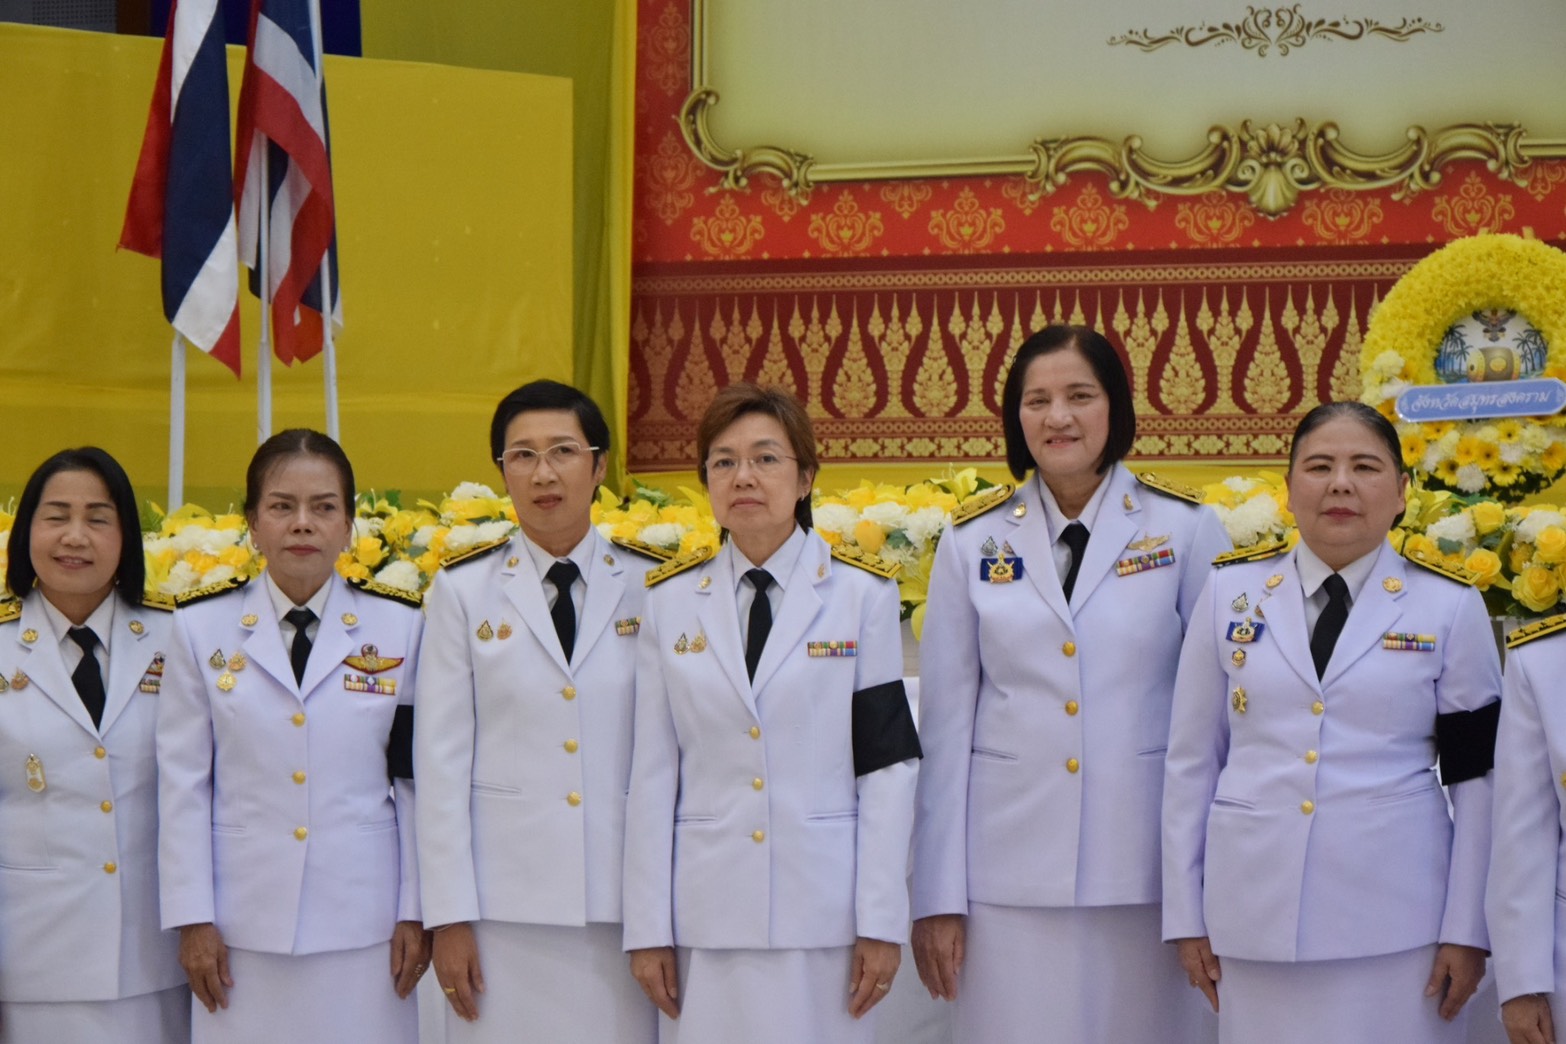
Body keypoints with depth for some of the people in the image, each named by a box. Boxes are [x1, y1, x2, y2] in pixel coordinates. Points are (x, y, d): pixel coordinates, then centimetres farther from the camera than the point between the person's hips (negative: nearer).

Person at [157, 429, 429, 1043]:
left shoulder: (400, 628, 3)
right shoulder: (201, 629, 3)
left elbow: (418, 781, 3)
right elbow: (183, 785, 3)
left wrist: (416, 912, 0)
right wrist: (192, 920, -1)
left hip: (365, 926, 0)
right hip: (244, 932, 0)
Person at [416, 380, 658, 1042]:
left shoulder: (649, 588, 5)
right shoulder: (463, 590, 4)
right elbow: (442, 763, 1)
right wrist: (449, 916, -4)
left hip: (623, 905, 1)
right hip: (505, 904, 0)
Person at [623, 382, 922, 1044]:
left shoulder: (862, 593, 2)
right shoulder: (671, 601, 7)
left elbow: (887, 763, 0)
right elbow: (652, 774, 5)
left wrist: (882, 921, -6)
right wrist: (647, 929, 1)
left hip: (822, 908, -1)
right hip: (706, 910, 1)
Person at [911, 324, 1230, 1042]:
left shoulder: (1185, 527, 1)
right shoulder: (974, 540, 5)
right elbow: (945, 723, 4)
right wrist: (937, 896, 1)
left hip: (1147, 864, -1)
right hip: (1011, 869, 1)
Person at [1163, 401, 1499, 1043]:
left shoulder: (1449, 606, 1)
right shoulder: (1233, 592, 4)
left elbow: (1477, 778, 2)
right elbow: (1191, 762, 7)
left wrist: (1466, 930, -2)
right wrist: (1185, 914, 5)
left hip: (1396, 917, -1)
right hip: (1254, 911, 1)